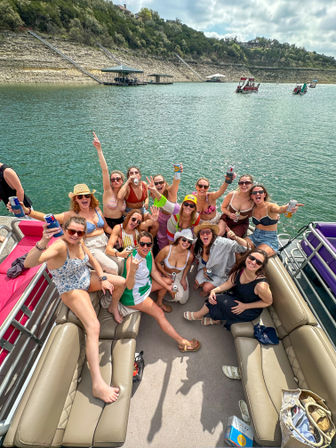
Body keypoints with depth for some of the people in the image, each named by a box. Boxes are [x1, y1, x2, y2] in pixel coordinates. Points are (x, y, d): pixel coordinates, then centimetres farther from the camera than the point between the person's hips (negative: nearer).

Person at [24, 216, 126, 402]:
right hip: (71, 290, -8)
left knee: (122, 282, 2)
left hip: (87, 278, 8)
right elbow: (29, 263, -46)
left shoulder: (79, 242, -8)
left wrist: (103, 279, -3)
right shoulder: (59, 246, -31)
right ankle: (97, 384, -20)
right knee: (93, 327, -23)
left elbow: (93, 261, 6)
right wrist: (43, 243, -62)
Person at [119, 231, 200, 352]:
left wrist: (167, 286, 0)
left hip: (146, 284, 8)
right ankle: (182, 343, -2)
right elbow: (129, 286, -39)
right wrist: (132, 271, -57)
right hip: (134, 295, -8)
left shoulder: (149, 253, -10)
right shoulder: (132, 259, -33)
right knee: (159, 313, -13)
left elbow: (154, 272, 3)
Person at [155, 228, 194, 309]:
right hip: (165, 273, -3)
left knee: (183, 300, 11)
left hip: (180, 275, 3)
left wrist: (183, 278, -2)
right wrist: (166, 275, -16)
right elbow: (157, 262, -16)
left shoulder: (190, 256, -24)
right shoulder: (167, 250, -33)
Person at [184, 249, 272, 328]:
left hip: (251, 311, -5)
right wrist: (214, 290, -25)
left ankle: (198, 315, 11)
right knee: (213, 298, -15)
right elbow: (229, 283, -8)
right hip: (238, 296, 5)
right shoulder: (240, 269, -20)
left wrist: (245, 306, -18)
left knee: (217, 300, -18)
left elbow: (268, 302, -16)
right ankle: (216, 319, 16)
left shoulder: (261, 285, -35)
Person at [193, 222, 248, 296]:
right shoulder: (198, 245, -19)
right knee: (197, 282, 3)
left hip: (220, 274, -4)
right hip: (207, 270, 4)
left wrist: (235, 238, -58)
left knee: (206, 288, -13)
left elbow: (244, 246, -40)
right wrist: (204, 268, -11)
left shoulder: (221, 243, -37)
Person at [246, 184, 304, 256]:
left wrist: (288, 206, -61)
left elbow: (279, 209, -38)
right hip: (254, 237, 5)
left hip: (270, 240, -4)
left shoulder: (270, 206, -16)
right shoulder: (253, 209, 3)